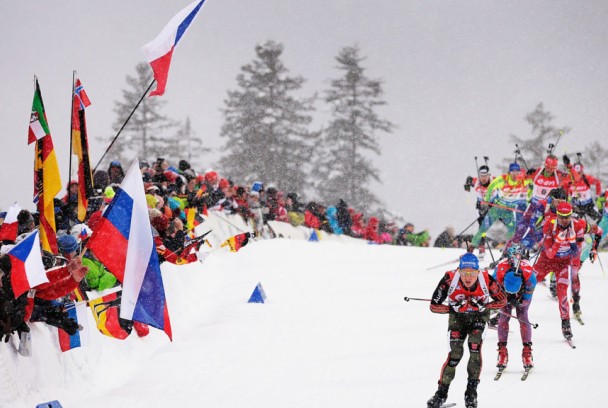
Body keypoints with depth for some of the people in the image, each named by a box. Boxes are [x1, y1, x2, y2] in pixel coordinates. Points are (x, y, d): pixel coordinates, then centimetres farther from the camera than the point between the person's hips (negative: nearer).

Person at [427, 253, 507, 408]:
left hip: (479, 316, 0)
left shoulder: (487, 280, -30)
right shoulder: (450, 279, -31)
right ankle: (442, 393, -2)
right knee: (455, 352, -15)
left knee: (475, 347, -20)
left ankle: (471, 391, -8)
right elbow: (434, 306, -22)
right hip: (457, 317, 0)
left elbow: (502, 300, -14)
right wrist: (453, 308, -36)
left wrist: (483, 306, -30)